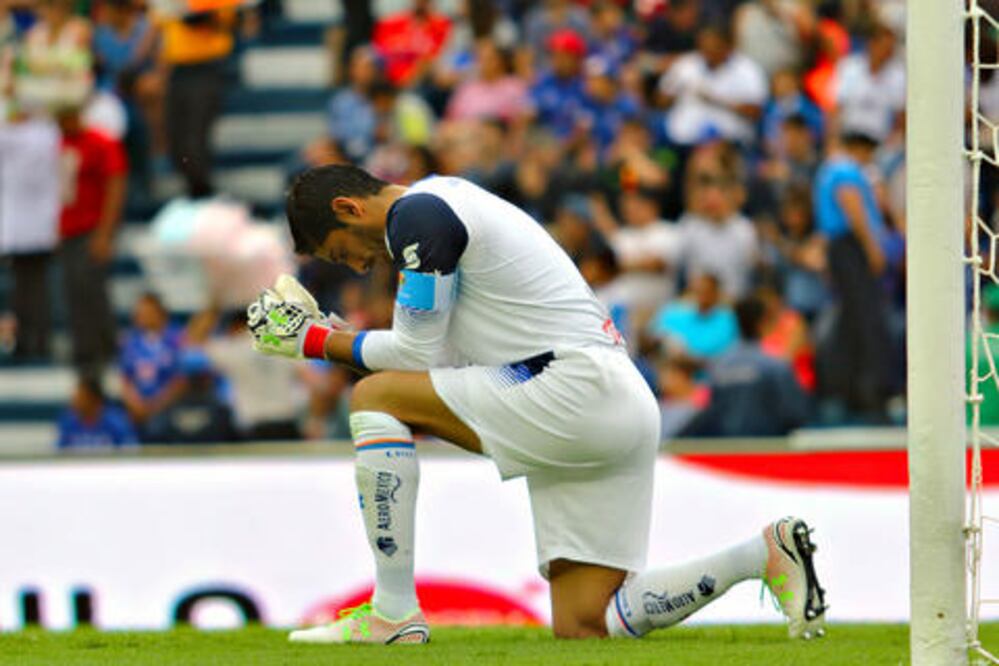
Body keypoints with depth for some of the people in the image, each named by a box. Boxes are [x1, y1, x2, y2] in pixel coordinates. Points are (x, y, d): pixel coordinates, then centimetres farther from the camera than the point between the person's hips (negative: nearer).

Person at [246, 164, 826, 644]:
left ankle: (395, 614, -9)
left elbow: (419, 354, -7)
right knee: (582, 625, 6)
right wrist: (331, 334, 20)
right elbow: (438, 358, 24)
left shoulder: (417, 213, -7)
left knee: (375, 398, -6)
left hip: (578, 385, -10)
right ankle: (765, 554, 4)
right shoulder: (444, 201, 24)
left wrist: (321, 343, 5)